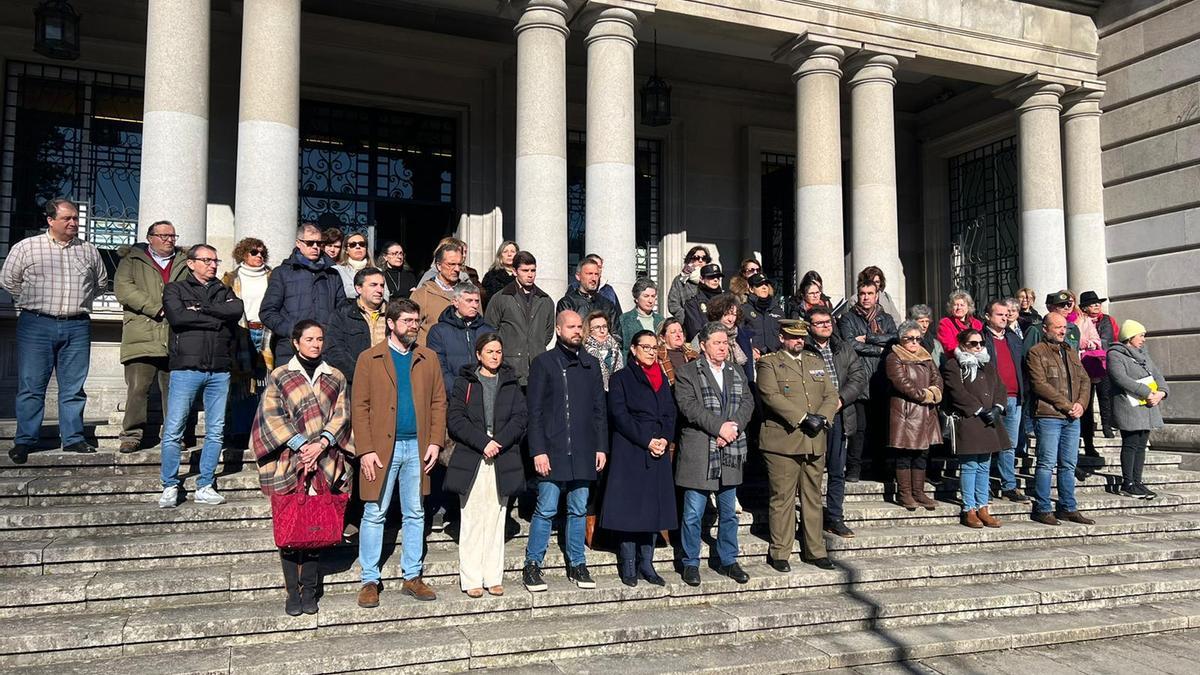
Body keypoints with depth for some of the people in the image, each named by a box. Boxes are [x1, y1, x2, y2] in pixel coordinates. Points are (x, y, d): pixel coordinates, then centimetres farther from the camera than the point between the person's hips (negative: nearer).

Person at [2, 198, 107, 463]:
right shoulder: (26, 247, 4)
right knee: (31, 386, -1)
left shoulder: (89, 250, 11)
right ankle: (24, 441, 7)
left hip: (77, 327, 2)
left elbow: (101, 283, 23)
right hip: (36, 325, -2)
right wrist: (32, 302, 9)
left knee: (73, 387, 5)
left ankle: (73, 439, 12)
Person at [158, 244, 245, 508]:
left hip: (220, 370, 3)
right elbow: (177, 317, -11)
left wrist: (201, 308, -8)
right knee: (173, 430, -5)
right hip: (186, 367, -3)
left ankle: (205, 487, 11)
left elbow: (237, 310, -4)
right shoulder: (175, 289, 10)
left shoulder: (224, 292, 19)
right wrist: (216, 319, -5)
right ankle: (170, 487, 5)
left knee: (216, 431, 3)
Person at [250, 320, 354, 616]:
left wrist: (321, 443, -12)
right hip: (288, 463, -1)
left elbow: (341, 415, 4)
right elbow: (271, 415, -3)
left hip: (324, 463, 2)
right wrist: (301, 444, -13)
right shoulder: (279, 376, 5)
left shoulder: (336, 378, 11)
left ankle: (309, 590, 14)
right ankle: (292, 591, 11)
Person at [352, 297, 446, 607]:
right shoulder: (369, 359, 1)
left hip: (417, 447, 3)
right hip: (382, 448, -3)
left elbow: (438, 402, 8)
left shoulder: (428, 359, 10)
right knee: (374, 514, 2)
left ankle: (412, 577, 19)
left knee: (415, 514, 9)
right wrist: (365, 450, -11)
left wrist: (435, 442, -3)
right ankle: (370, 581, 12)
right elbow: (359, 407, -3)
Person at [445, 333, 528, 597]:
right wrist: (483, 442, -14)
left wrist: (498, 441, -12)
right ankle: (471, 579, 5)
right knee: (472, 520, -1)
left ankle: (493, 577, 12)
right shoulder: (465, 382, 5)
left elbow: (520, 417, 3)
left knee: (496, 519, 6)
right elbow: (455, 419, -4)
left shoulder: (510, 383, 13)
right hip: (470, 459, -2)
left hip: (503, 460, 2)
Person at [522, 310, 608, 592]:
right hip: (553, 451, -4)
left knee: (579, 510, 10)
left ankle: (577, 564, 20)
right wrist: (538, 450, -11)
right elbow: (535, 411, -4)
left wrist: (601, 447, 7)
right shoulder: (544, 363, 0)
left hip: (583, 452, 4)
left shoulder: (591, 364, 12)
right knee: (546, 510, -2)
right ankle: (532, 566, 9)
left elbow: (600, 408, 14)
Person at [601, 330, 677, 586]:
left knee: (654, 507, 5)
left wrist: (665, 439, -7)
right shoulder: (621, 378, 1)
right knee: (630, 507, -3)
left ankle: (646, 564, 12)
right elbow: (619, 414, -8)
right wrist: (646, 440, -14)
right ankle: (628, 566, 5)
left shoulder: (662, 378, 17)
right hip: (630, 452, -5)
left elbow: (670, 413, 11)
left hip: (658, 452, 5)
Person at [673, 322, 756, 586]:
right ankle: (691, 563, 14)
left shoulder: (737, 373, 15)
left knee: (728, 512, 14)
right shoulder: (687, 373, -2)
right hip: (699, 454, -5)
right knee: (693, 514, 1)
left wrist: (734, 427, -12)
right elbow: (689, 406, -14)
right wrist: (719, 427, -18)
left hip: (730, 454, 5)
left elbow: (747, 402, 6)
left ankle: (727, 561, 27)